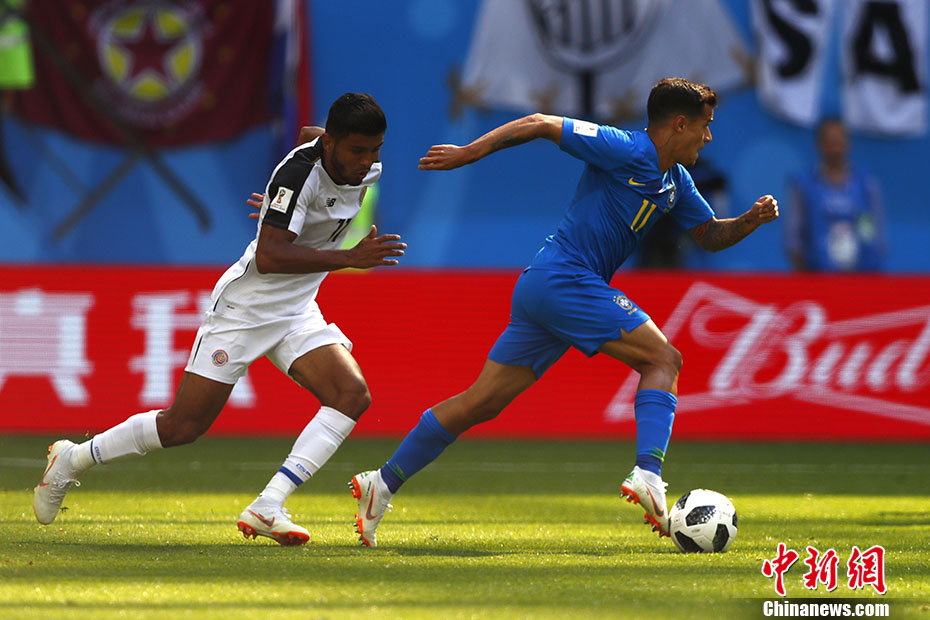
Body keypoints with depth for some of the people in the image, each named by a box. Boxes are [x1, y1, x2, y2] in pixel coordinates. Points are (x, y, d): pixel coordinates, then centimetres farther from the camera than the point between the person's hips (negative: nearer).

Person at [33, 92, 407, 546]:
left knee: (352, 394, -17)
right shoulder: (299, 172, -26)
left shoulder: (366, 169, -2)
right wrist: (349, 258, -37)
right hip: (244, 307, -7)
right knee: (183, 427, -4)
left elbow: (307, 134, 23)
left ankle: (266, 508, -23)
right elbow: (268, 258, -35)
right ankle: (73, 459, 20)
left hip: (296, 312, 7)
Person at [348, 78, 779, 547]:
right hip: (565, 277, -9)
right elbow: (540, 124, -11)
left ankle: (383, 482, 7)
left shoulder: (675, 182, 16)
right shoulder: (626, 150, -12)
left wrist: (750, 221, 4)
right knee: (662, 359, -11)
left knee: (481, 402, 7)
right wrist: (467, 154, -10)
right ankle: (647, 474, -25)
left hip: (540, 288, 9)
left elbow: (710, 236, 25)